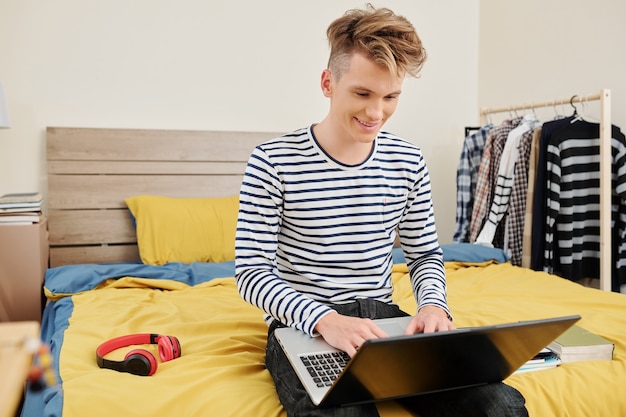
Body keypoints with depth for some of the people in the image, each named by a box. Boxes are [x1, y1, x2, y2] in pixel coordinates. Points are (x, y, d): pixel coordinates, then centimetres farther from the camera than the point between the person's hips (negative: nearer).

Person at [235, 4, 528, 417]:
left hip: (385, 321, 5)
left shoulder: (408, 162, 4)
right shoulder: (273, 162, -9)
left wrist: (434, 305, -9)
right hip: (303, 328, -4)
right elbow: (252, 272, -10)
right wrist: (325, 319, -26)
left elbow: (425, 253, 13)